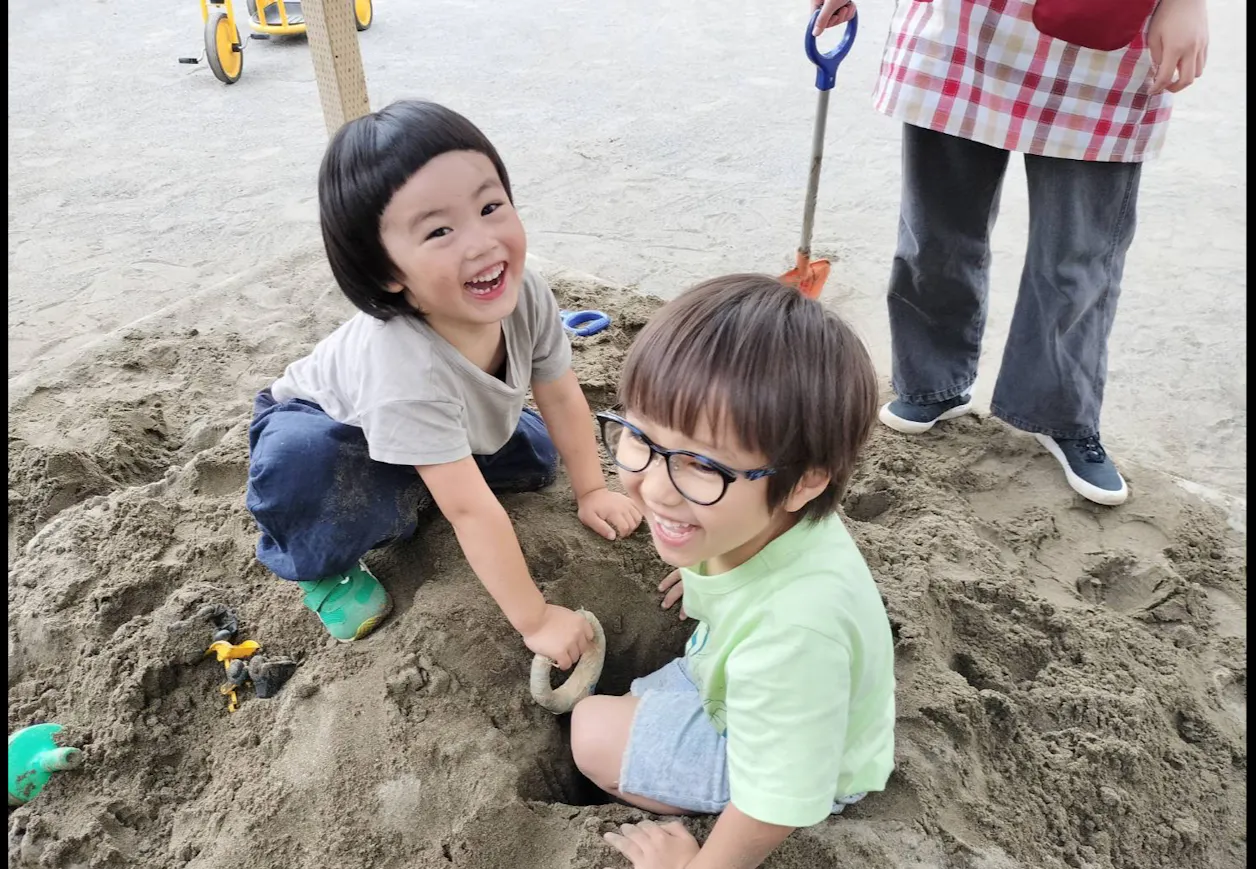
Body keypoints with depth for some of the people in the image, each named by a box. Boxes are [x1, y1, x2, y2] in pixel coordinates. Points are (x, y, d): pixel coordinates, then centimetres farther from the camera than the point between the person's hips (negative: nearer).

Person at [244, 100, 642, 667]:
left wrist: (591, 491, -3)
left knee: (537, 458, -8)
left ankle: (418, 495, 15)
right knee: (297, 462, -37)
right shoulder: (407, 370, -45)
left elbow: (561, 396, -10)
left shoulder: (524, 295, -28)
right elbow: (471, 510, -40)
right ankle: (321, 564, -4)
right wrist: (535, 622, -32)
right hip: (325, 427, -5)